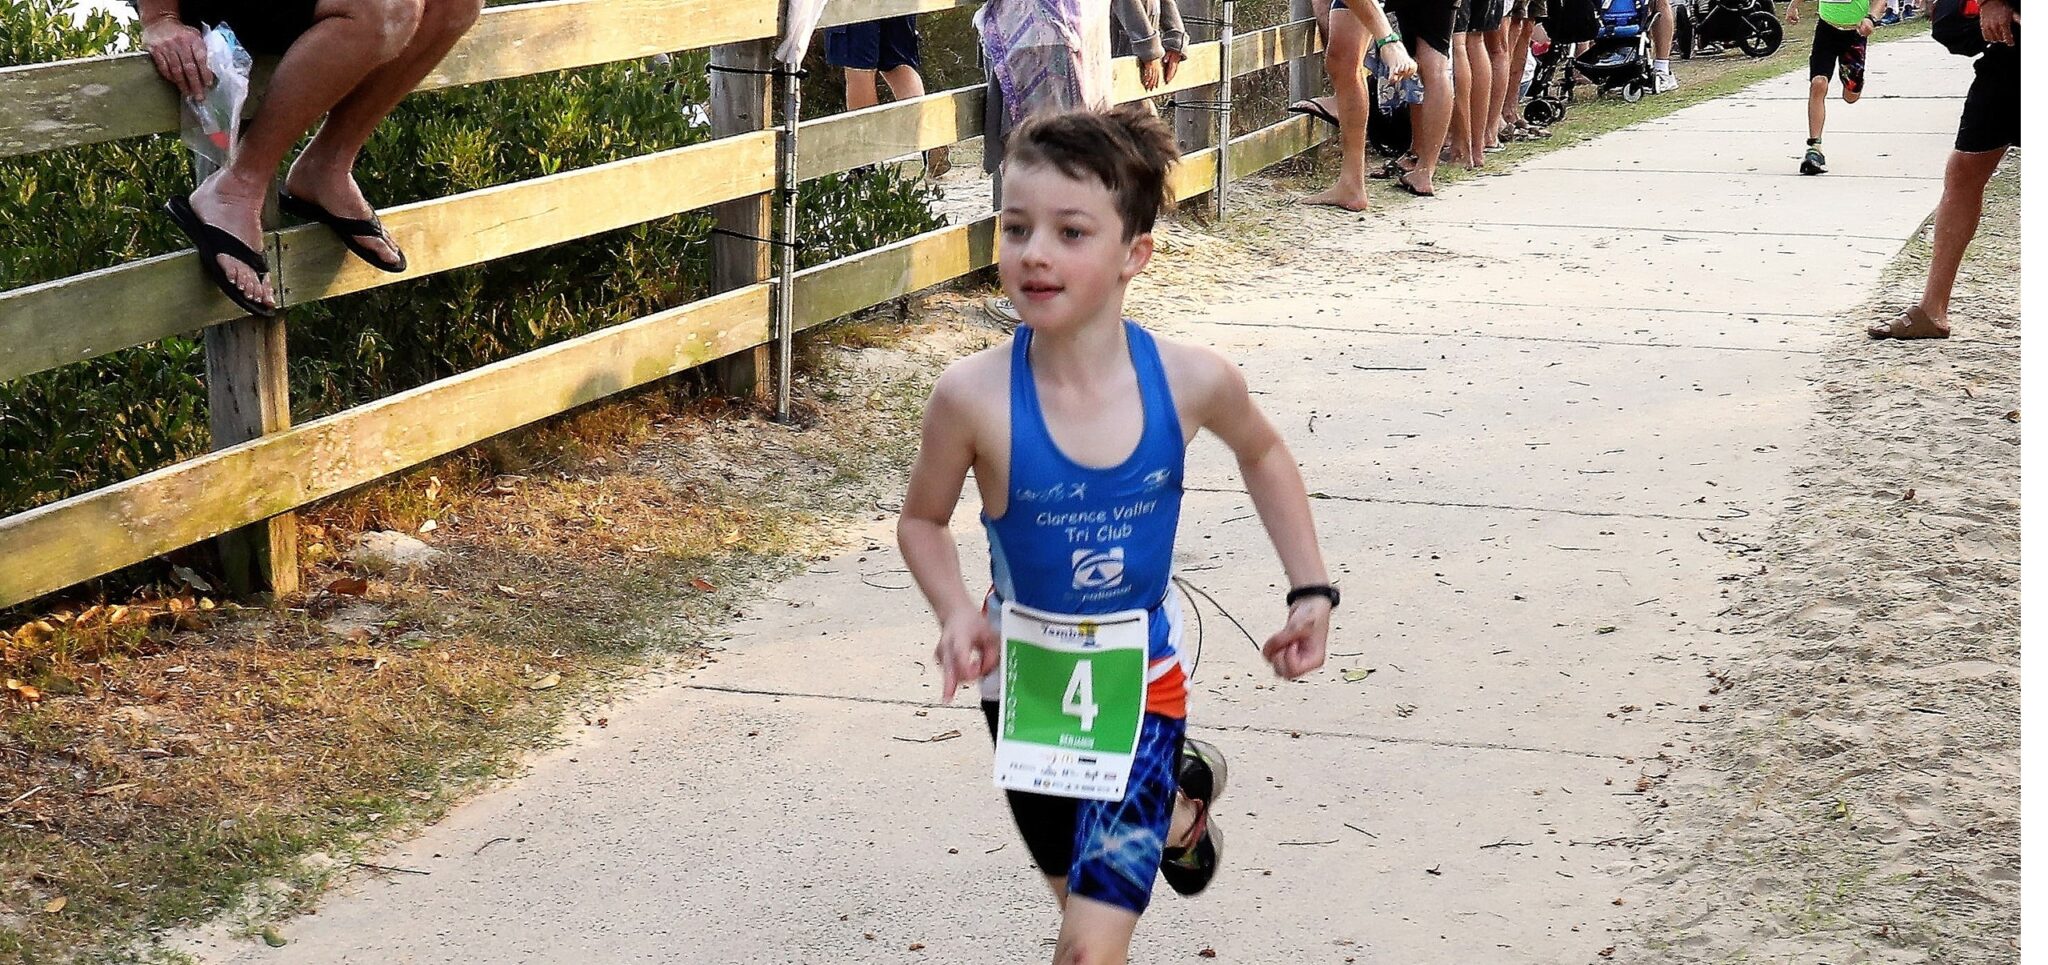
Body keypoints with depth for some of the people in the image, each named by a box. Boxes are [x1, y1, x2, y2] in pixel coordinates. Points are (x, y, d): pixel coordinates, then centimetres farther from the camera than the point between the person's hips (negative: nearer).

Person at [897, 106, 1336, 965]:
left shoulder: (1191, 382, -19)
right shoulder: (975, 397, -23)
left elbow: (1261, 454, 5)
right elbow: (923, 521, -4)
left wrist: (1311, 589, 2)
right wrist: (957, 613, -22)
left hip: (1140, 682, -1)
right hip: (1027, 682, 1)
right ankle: (1179, 796, 57)